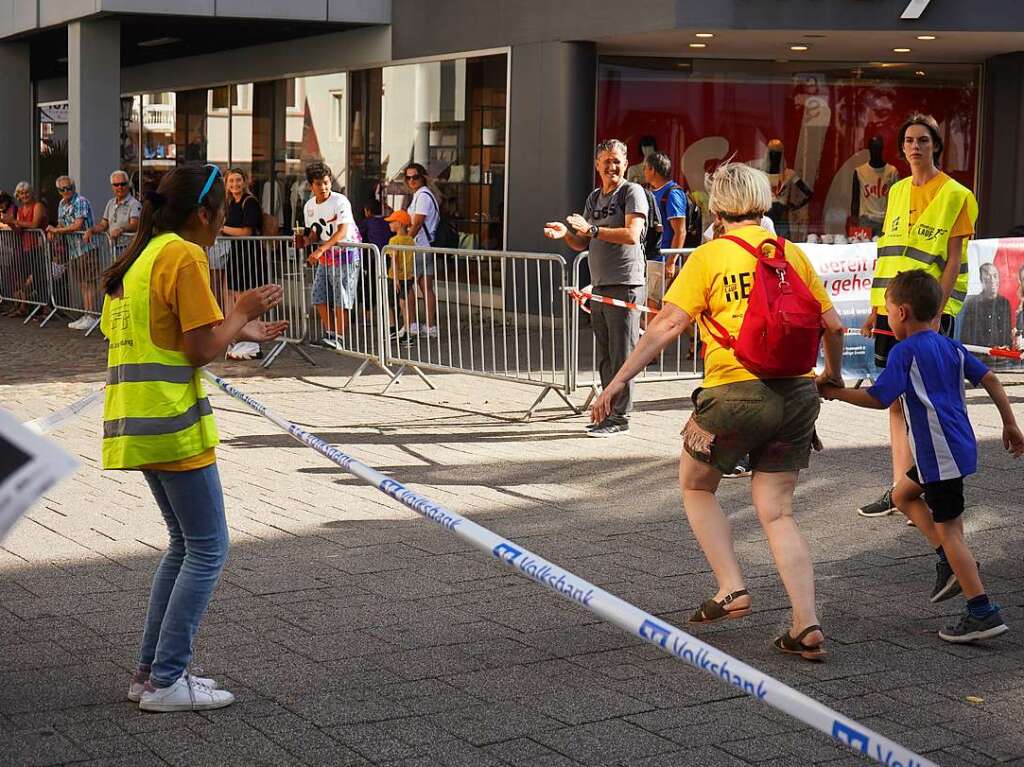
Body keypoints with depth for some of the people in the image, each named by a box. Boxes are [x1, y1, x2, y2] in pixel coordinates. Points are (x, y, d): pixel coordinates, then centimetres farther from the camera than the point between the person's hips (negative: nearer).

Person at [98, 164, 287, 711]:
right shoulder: (184, 256, -12)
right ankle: (166, 682, 0)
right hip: (172, 424, -9)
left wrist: (239, 330, 19)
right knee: (208, 551, -1)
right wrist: (240, 314, 0)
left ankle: (151, 670, 19)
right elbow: (201, 350, -16)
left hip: (133, 422, 10)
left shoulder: (137, 259, 17)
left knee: (185, 544, 18)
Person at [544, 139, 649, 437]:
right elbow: (584, 244, 21)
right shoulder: (594, 198, 20)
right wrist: (566, 234, 1)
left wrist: (592, 229, -20)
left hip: (625, 286, -8)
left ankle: (620, 415, -3)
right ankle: (609, 412, 18)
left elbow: (632, 235, -18)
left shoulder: (632, 192, -4)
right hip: (600, 286, 8)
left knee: (621, 354, -7)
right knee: (604, 356, 11)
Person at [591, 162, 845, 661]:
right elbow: (832, 325, 13)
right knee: (776, 512, 11)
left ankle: (731, 589, 9)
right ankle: (807, 627, 1)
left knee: (696, 488, 20)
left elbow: (667, 326, -9)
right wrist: (833, 374, 31)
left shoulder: (709, 257, 0)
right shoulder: (791, 253, 11)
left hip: (735, 391, -4)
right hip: (796, 392, 4)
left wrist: (618, 380, -7)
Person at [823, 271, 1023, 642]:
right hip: (958, 445, 9)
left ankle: (983, 613, -4)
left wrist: (836, 392, -4)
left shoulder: (904, 351, -11)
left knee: (948, 529, -4)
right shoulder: (950, 347, 12)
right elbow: (989, 379, 11)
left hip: (941, 453, -9)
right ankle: (950, 561, 15)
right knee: (903, 494, 24)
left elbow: (878, 399, -16)